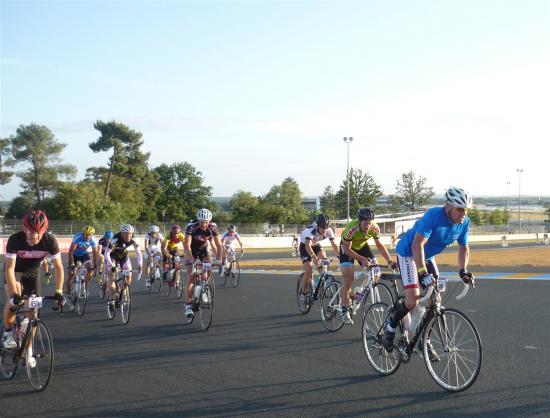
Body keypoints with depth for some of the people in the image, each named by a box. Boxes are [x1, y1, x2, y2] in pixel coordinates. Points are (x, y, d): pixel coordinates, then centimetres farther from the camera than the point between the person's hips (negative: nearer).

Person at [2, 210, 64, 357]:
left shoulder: (50, 240, -29)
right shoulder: (15, 240, -33)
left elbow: (58, 267, -24)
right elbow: (9, 268, -34)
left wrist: (59, 292, -32)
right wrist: (14, 294, -44)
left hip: (32, 273, 2)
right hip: (15, 271, -2)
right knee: (13, 300, -30)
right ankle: (7, 332, -5)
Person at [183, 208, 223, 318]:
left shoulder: (213, 227, -24)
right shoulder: (192, 227, -32)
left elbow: (218, 245, -20)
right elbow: (187, 245, -37)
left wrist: (219, 260, -32)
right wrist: (192, 260, -49)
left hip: (203, 249, 3)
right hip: (191, 250, -3)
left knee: (209, 270, -21)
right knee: (191, 275, -15)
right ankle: (189, 304, -11)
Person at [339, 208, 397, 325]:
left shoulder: (375, 228, -26)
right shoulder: (351, 229, -38)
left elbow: (379, 245, -10)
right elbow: (347, 248, -28)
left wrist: (389, 261, -20)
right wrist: (362, 259, -36)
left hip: (362, 246, 4)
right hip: (347, 248, -4)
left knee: (375, 272, -10)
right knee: (348, 278, -15)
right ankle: (345, 311, -5)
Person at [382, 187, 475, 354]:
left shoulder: (464, 222, -11)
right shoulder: (434, 216, -32)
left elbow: (464, 248, 4)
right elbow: (417, 245, -37)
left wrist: (463, 271, -11)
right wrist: (423, 273, -44)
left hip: (428, 257, 7)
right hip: (408, 253, -7)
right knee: (413, 300, -19)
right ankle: (390, 328, 5)